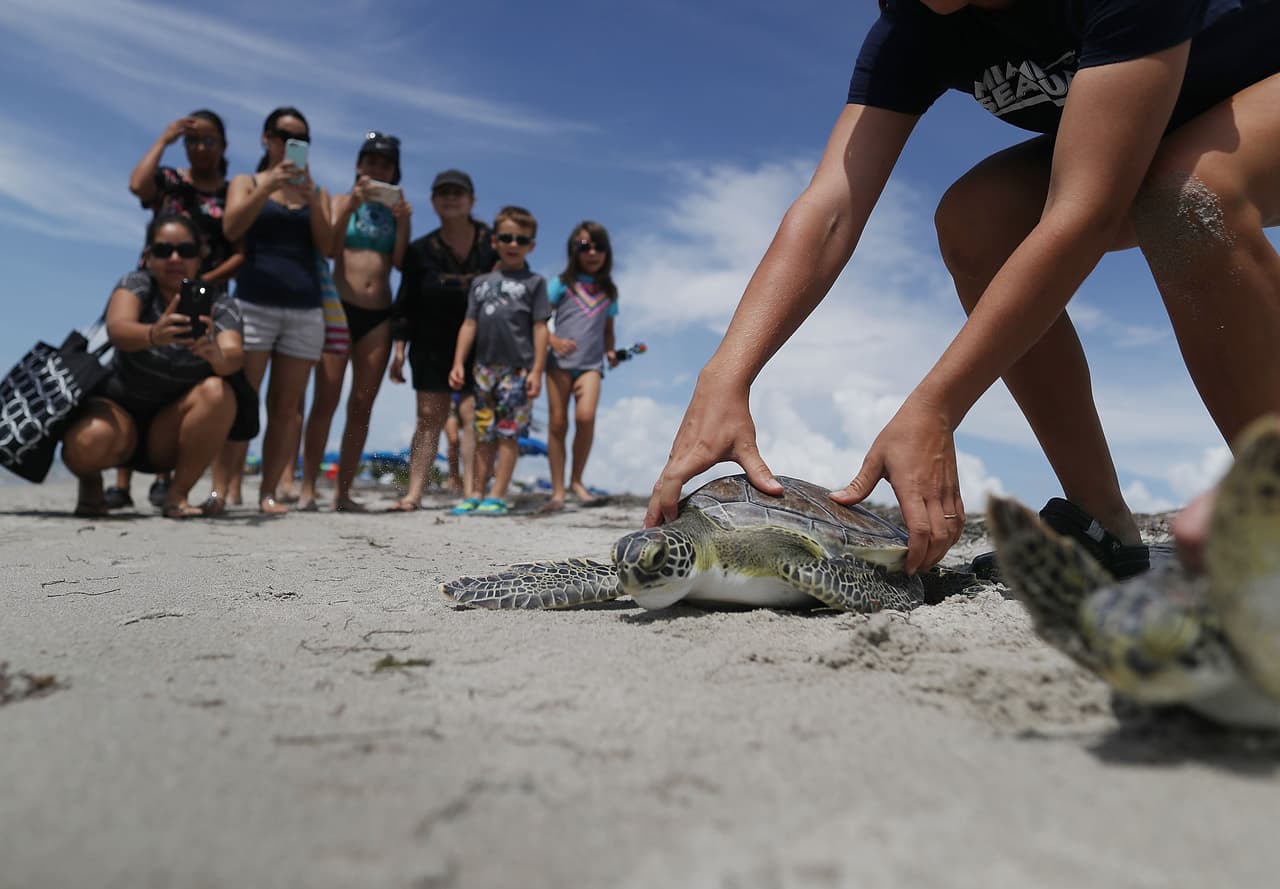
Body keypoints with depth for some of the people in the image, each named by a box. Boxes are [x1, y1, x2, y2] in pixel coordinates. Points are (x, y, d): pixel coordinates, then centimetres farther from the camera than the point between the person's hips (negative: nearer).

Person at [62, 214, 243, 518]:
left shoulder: (218, 304, -8)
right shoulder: (137, 284, -9)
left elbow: (235, 355, -28)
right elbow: (117, 328, -31)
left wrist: (218, 356, -53)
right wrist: (153, 335, -55)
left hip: (171, 430, 1)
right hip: (118, 407, -1)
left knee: (217, 391, -29)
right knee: (90, 442, -34)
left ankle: (177, 493, -15)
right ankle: (91, 482, 5)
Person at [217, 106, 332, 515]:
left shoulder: (316, 192, 18)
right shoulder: (247, 183, 13)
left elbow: (326, 246, 4)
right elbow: (231, 229, -5)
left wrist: (311, 196, -8)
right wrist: (269, 183, -12)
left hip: (305, 310, 2)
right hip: (255, 304, -2)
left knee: (285, 407, -1)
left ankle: (268, 493, 3)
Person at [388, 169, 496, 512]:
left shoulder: (492, 243, -1)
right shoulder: (421, 250, 4)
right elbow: (405, 303, 5)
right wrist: (399, 349, 1)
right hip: (431, 345, 2)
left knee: (472, 413, -9)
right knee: (429, 415, 1)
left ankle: (470, 491, -7)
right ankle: (414, 492, 3)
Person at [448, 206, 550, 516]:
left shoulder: (534, 282, 4)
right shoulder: (481, 282, 15)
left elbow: (540, 327, -1)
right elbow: (469, 324, 13)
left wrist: (537, 371, -9)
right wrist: (458, 363, 4)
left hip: (517, 368, -4)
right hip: (484, 367, 4)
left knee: (508, 432, -3)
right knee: (483, 432, 8)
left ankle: (497, 496, 1)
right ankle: (475, 494, 15)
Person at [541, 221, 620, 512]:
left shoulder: (608, 291, 15)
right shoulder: (562, 284, 6)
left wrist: (611, 351, 4)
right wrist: (553, 340, -16)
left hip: (591, 364, 1)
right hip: (560, 361, -1)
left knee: (586, 416, -20)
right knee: (557, 424, -3)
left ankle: (577, 480, -1)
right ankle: (557, 491, 4)